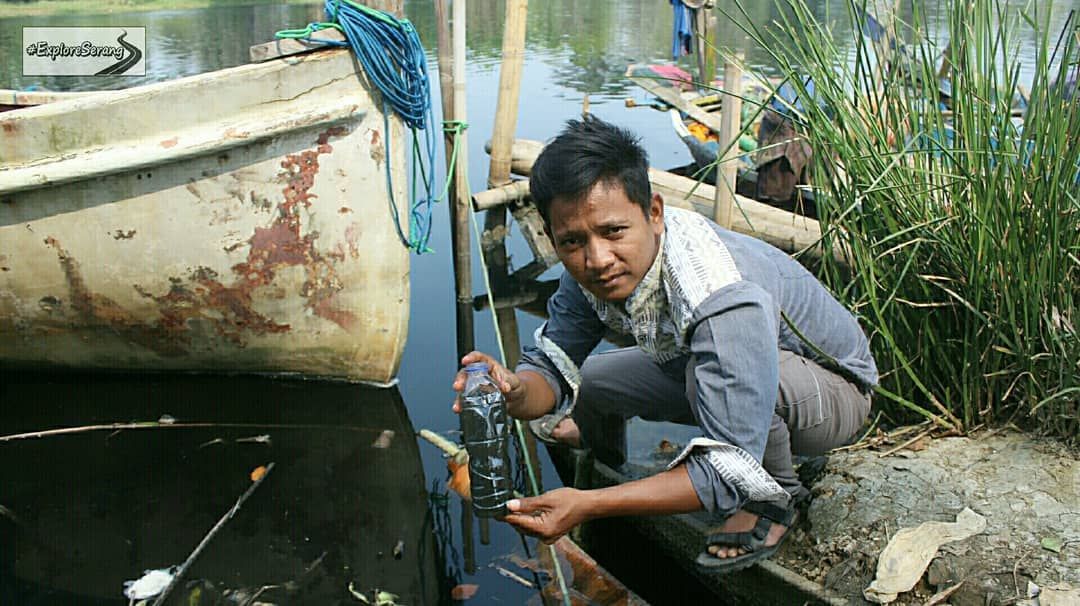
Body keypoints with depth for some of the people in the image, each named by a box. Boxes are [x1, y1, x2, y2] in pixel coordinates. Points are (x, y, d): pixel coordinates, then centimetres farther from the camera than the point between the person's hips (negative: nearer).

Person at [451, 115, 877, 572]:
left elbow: (730, 474, -41)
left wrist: (587, 506, -48)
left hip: (833, 387, -7)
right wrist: (516, 393, -35)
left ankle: (777, 497, -8)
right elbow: (553, 366, -10)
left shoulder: (723, 301, -42)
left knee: (722, 369, -39)